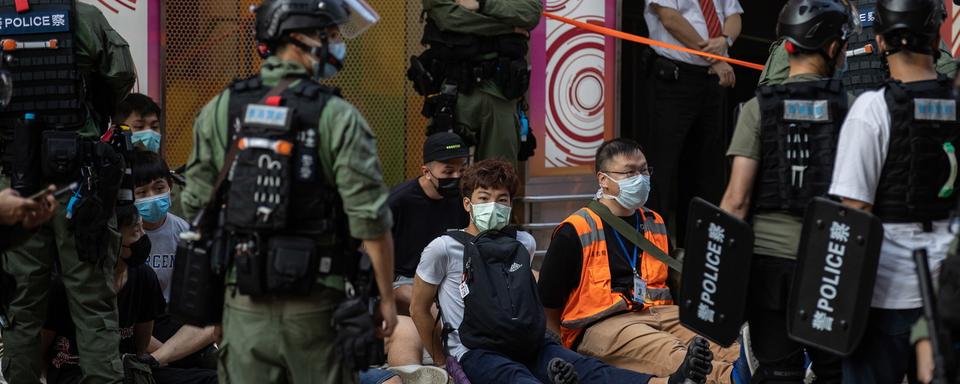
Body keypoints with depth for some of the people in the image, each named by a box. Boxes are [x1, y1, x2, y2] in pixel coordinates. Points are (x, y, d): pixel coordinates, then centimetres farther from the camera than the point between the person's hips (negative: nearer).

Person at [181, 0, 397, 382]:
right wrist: (387, 298, -3)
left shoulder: (219, 111, 2)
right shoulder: (337, 118, -9)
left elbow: (196, 205, 6)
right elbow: (371, 220, -12)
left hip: (244, 302, 3)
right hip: (315, 306, -3)